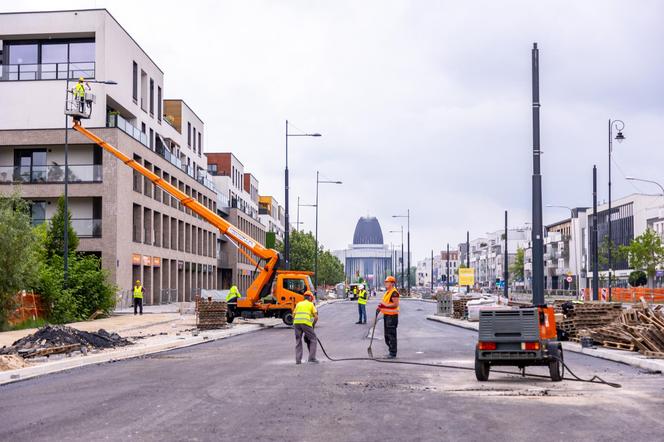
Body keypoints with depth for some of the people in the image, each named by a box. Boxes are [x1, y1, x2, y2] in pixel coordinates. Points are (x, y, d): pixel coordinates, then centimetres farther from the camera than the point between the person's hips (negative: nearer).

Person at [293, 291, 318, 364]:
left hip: (296, 323, 4)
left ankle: (298, 360, 10)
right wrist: (313, 325, 19)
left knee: (298, 341, 15)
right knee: (313, 339, 9)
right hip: (306, 323, -3)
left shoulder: (298, 304, 25)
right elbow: (316, 317, 7)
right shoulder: (311, 304, 17)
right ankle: (312, 358, 1)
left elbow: (293, 315, 18)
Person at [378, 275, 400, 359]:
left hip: (392, 316, -11)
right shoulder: (387, 292, 17)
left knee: (391, 335, -7)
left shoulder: (394, 292, -15)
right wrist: (380, 307, 11)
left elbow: (395, 304, -22)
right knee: (387, 335, 15)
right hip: (386, 315, 11)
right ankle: (391, 351, 24)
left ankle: (393, 353, -2)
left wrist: (385, 305, -24)